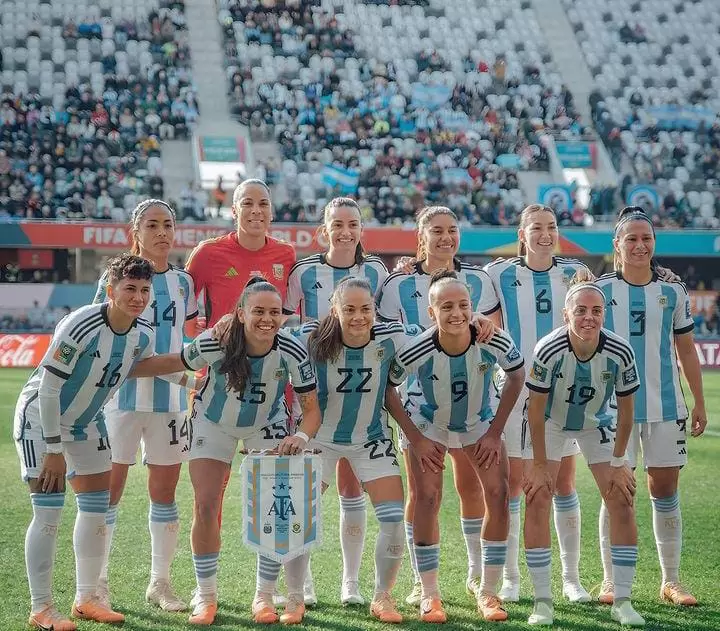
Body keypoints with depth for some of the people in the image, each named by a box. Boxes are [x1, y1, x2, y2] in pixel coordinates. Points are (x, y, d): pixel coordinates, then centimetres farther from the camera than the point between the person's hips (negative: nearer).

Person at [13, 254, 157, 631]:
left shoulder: (144, 336, -9)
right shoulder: (81, 325, -29)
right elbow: (49, 386, -26)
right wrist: (54, 450, -24)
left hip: (86, 422, 7)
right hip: (40, 417, -7)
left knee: (97, 509, 6)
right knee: (49, 512, -12)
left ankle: (86, 599, 19)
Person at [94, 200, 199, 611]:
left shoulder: (183, 282, 9)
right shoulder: (115, 278, -1)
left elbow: (195, 331, 19)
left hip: (171, 396, 3)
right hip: (123, 394, -3)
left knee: (165, 492, 7)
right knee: (109, 490, -1)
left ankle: (161, 582, 16)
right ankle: (98, 582, 8)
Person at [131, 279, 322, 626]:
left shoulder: (293, 353, -28)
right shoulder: (215, 344, -31)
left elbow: (311, 408, -19)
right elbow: (173, 363, -13)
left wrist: (302, 436, -39)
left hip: (268, 427, 0)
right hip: (214, 423, 0)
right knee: (205, 507, -6)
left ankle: (295, 599, 9)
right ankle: (205, 598, 10)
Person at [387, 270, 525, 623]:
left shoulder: (494, 343, -29)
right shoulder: (415, 351, -33)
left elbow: (516, 376, -8)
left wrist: (495, 432, -9)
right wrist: (415, 439, -15)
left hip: (479, 422, 2)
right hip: (428, 424, -2)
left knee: (498, 495, -8)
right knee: (427, 498, -12)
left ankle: (487, 591, 4)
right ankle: (429, 595, 0)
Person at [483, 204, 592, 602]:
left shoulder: (573, 273, 5)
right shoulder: (500, 274, 0)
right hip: (516, 387, -1)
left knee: (564, 484, 5)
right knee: (512, 484, 2)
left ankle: (571, 577, 14)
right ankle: (510, 577, 12)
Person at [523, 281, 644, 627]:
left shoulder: (620, 352, -26)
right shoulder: (548, 351, -32)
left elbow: (625, 411, -12)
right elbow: (535, 410, -21)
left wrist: (618, 463, -9)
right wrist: (539, 465, -18)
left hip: (597, 424, 2)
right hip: (549, 423, -2)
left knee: (622, 500, -7)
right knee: (537, 500, -13)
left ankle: (622, 601, 2)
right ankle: (542, 601, -4)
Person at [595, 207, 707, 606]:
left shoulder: (673, 292, 6)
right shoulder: (601, 291, 0)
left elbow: (686, 351, 11)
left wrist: (699, 404, 9)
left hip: (665, 406, 2)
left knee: (665, 491, 6)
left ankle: (671, 581, 15)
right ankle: (611, 581, 10)